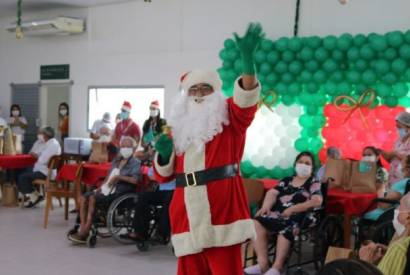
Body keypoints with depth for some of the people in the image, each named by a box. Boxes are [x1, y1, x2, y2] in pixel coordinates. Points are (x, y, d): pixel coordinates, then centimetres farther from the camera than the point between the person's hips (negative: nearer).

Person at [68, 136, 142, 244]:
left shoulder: (135, 163, -3)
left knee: (93, 198, -26)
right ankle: (83, 229, -14)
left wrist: (119, 177, -15)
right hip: (109, 189, 8)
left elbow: (135, 180, -18)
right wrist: (102, 187, 6)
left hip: (121, 192, -8)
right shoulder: (116, 161, 22)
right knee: (84, 198, -10)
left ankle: (84, 234, -23)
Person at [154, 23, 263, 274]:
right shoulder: (179, 128, 17)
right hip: (187, 215, 4)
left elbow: (247, 99, -17)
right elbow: (163, 174, 19)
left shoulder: (228, 118, 5)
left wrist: (248, 58, -32)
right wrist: (163, 153, -3)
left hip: (221, 212, -4)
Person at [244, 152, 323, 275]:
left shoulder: (314, 183, 9)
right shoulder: (286, 181, 24)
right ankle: (263, 264, -23)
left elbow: (317, 201, -8)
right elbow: (272, 193, 12)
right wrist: (266, 206, -12)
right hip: (277, 214, 5)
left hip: (299, 216, -5)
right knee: (257, 223, -23)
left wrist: (292, 209, -17)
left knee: (286, 229, -38)